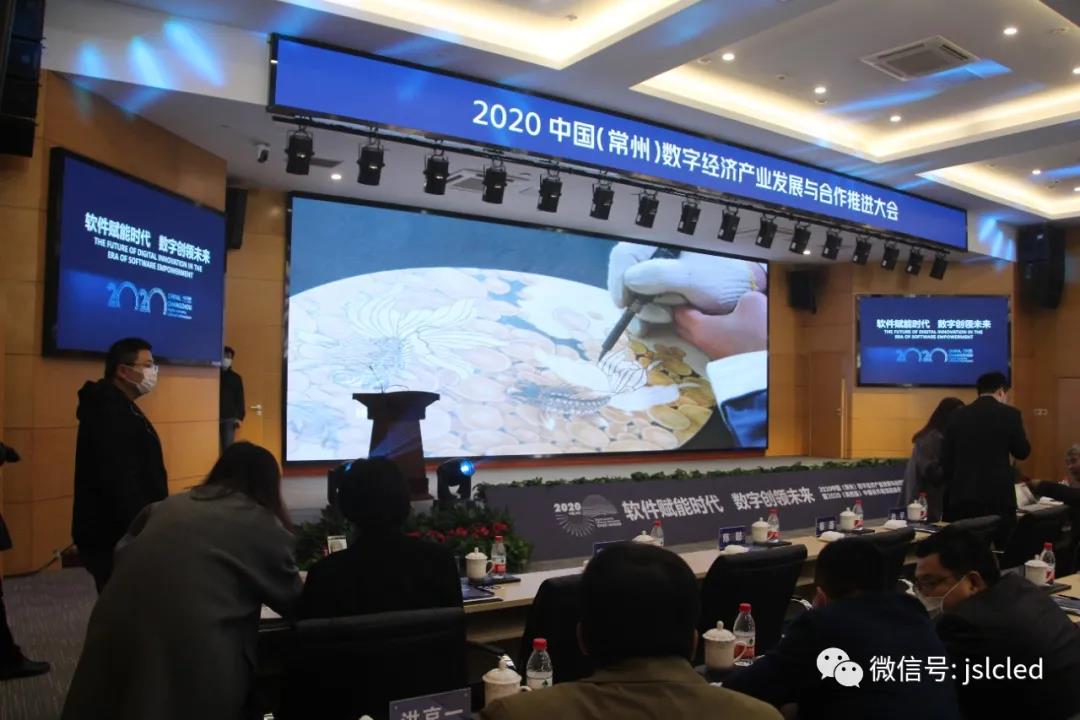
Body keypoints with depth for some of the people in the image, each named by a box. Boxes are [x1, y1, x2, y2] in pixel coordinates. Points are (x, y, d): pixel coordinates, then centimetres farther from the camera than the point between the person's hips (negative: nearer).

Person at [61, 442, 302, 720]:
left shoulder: (167, 506, 19)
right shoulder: (265, 526, 6)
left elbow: (122, 556, 29)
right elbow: (293, 601, 15)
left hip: (116, 638, 5)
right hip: (193, 656, -5)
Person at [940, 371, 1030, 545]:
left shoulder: (958, 415, 6)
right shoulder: (1009, 414, -4)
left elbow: (945, 456, 6)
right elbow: (1023, 452, 4)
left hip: (963, 494, 3)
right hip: (998, 494, -3)